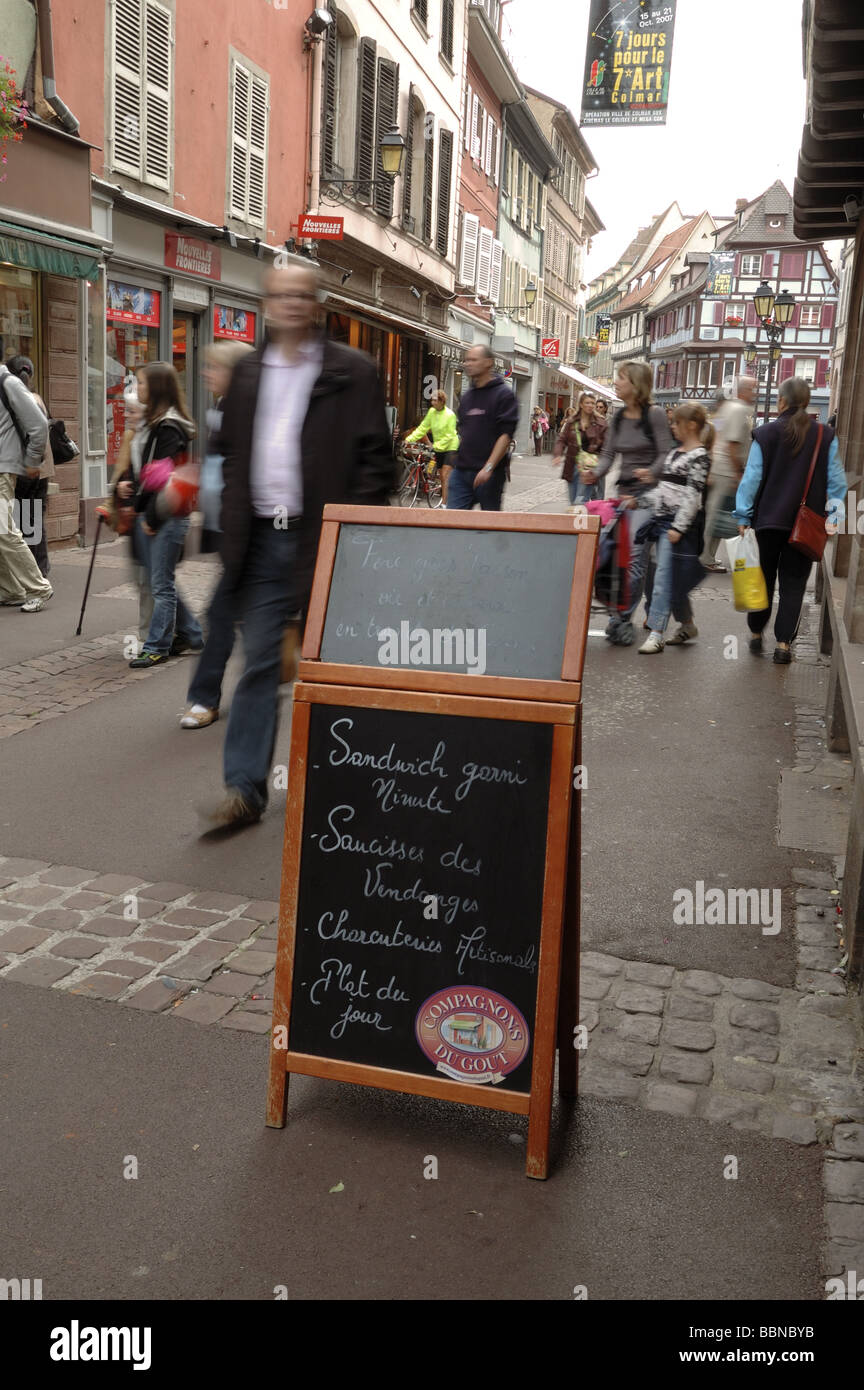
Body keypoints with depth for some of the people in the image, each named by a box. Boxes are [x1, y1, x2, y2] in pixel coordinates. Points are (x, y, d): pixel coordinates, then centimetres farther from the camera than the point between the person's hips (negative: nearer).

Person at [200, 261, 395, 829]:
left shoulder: (353, 372, -2)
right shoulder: (247, 374, 13)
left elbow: (376, 458, -5)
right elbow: (231, 452, 18)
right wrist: (234, 523, 8)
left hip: (324, 540, -4)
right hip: (263, 539, 4)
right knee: (259, 664, 2)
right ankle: (245, 789, 5)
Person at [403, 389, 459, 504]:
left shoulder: (450, 415, -16)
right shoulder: (431, 412, 1)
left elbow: (449, 436, -17)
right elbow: (422, 428, 4)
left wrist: (437, 445, -25)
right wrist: (409, 438, -5)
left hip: (450, 448, -6)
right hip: (438, 449, 7)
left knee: (445, 476, -13)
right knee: (442, 477, 10)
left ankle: (444, 504, -14)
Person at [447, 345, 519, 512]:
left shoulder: (504, 395, -5)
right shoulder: (467, 395, 17)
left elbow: (506, 434, -14)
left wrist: (489, 467, -22)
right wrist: (459, 460, 16)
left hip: (489, 474, -6)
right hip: (460, 472, 6)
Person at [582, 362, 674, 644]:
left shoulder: (654, 414, -7)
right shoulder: (618, 418, 12)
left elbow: (666, 453, -9)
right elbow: (608, 454, 10)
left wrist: (651, 473, -28)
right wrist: (595, 474, -9)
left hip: (648, 494, -7)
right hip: (624, 491, 7)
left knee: (635, 556, -13)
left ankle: (621, 618, -12)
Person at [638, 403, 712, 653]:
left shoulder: (700, 456, -10)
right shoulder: (675, 452, 16)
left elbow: (693, 496, -16)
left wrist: (678, 527, -20)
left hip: (681, 524, -8)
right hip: (663, 520, 9)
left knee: (664, 578, -10)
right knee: (673, 580, 13)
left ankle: (656, 634, -9)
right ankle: (687, 625, 27)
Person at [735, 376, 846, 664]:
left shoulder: (765, 434, -6)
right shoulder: (825, 436, -1)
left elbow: (752, 478, -5)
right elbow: (837, 480, 0)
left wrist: (743, 517, 0)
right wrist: (833, 516, 6)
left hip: (769, 519, 0)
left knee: (763, 578, 14)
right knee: (793, 583, 6)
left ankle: (756, 633, 24)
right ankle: (783, 643, 4)